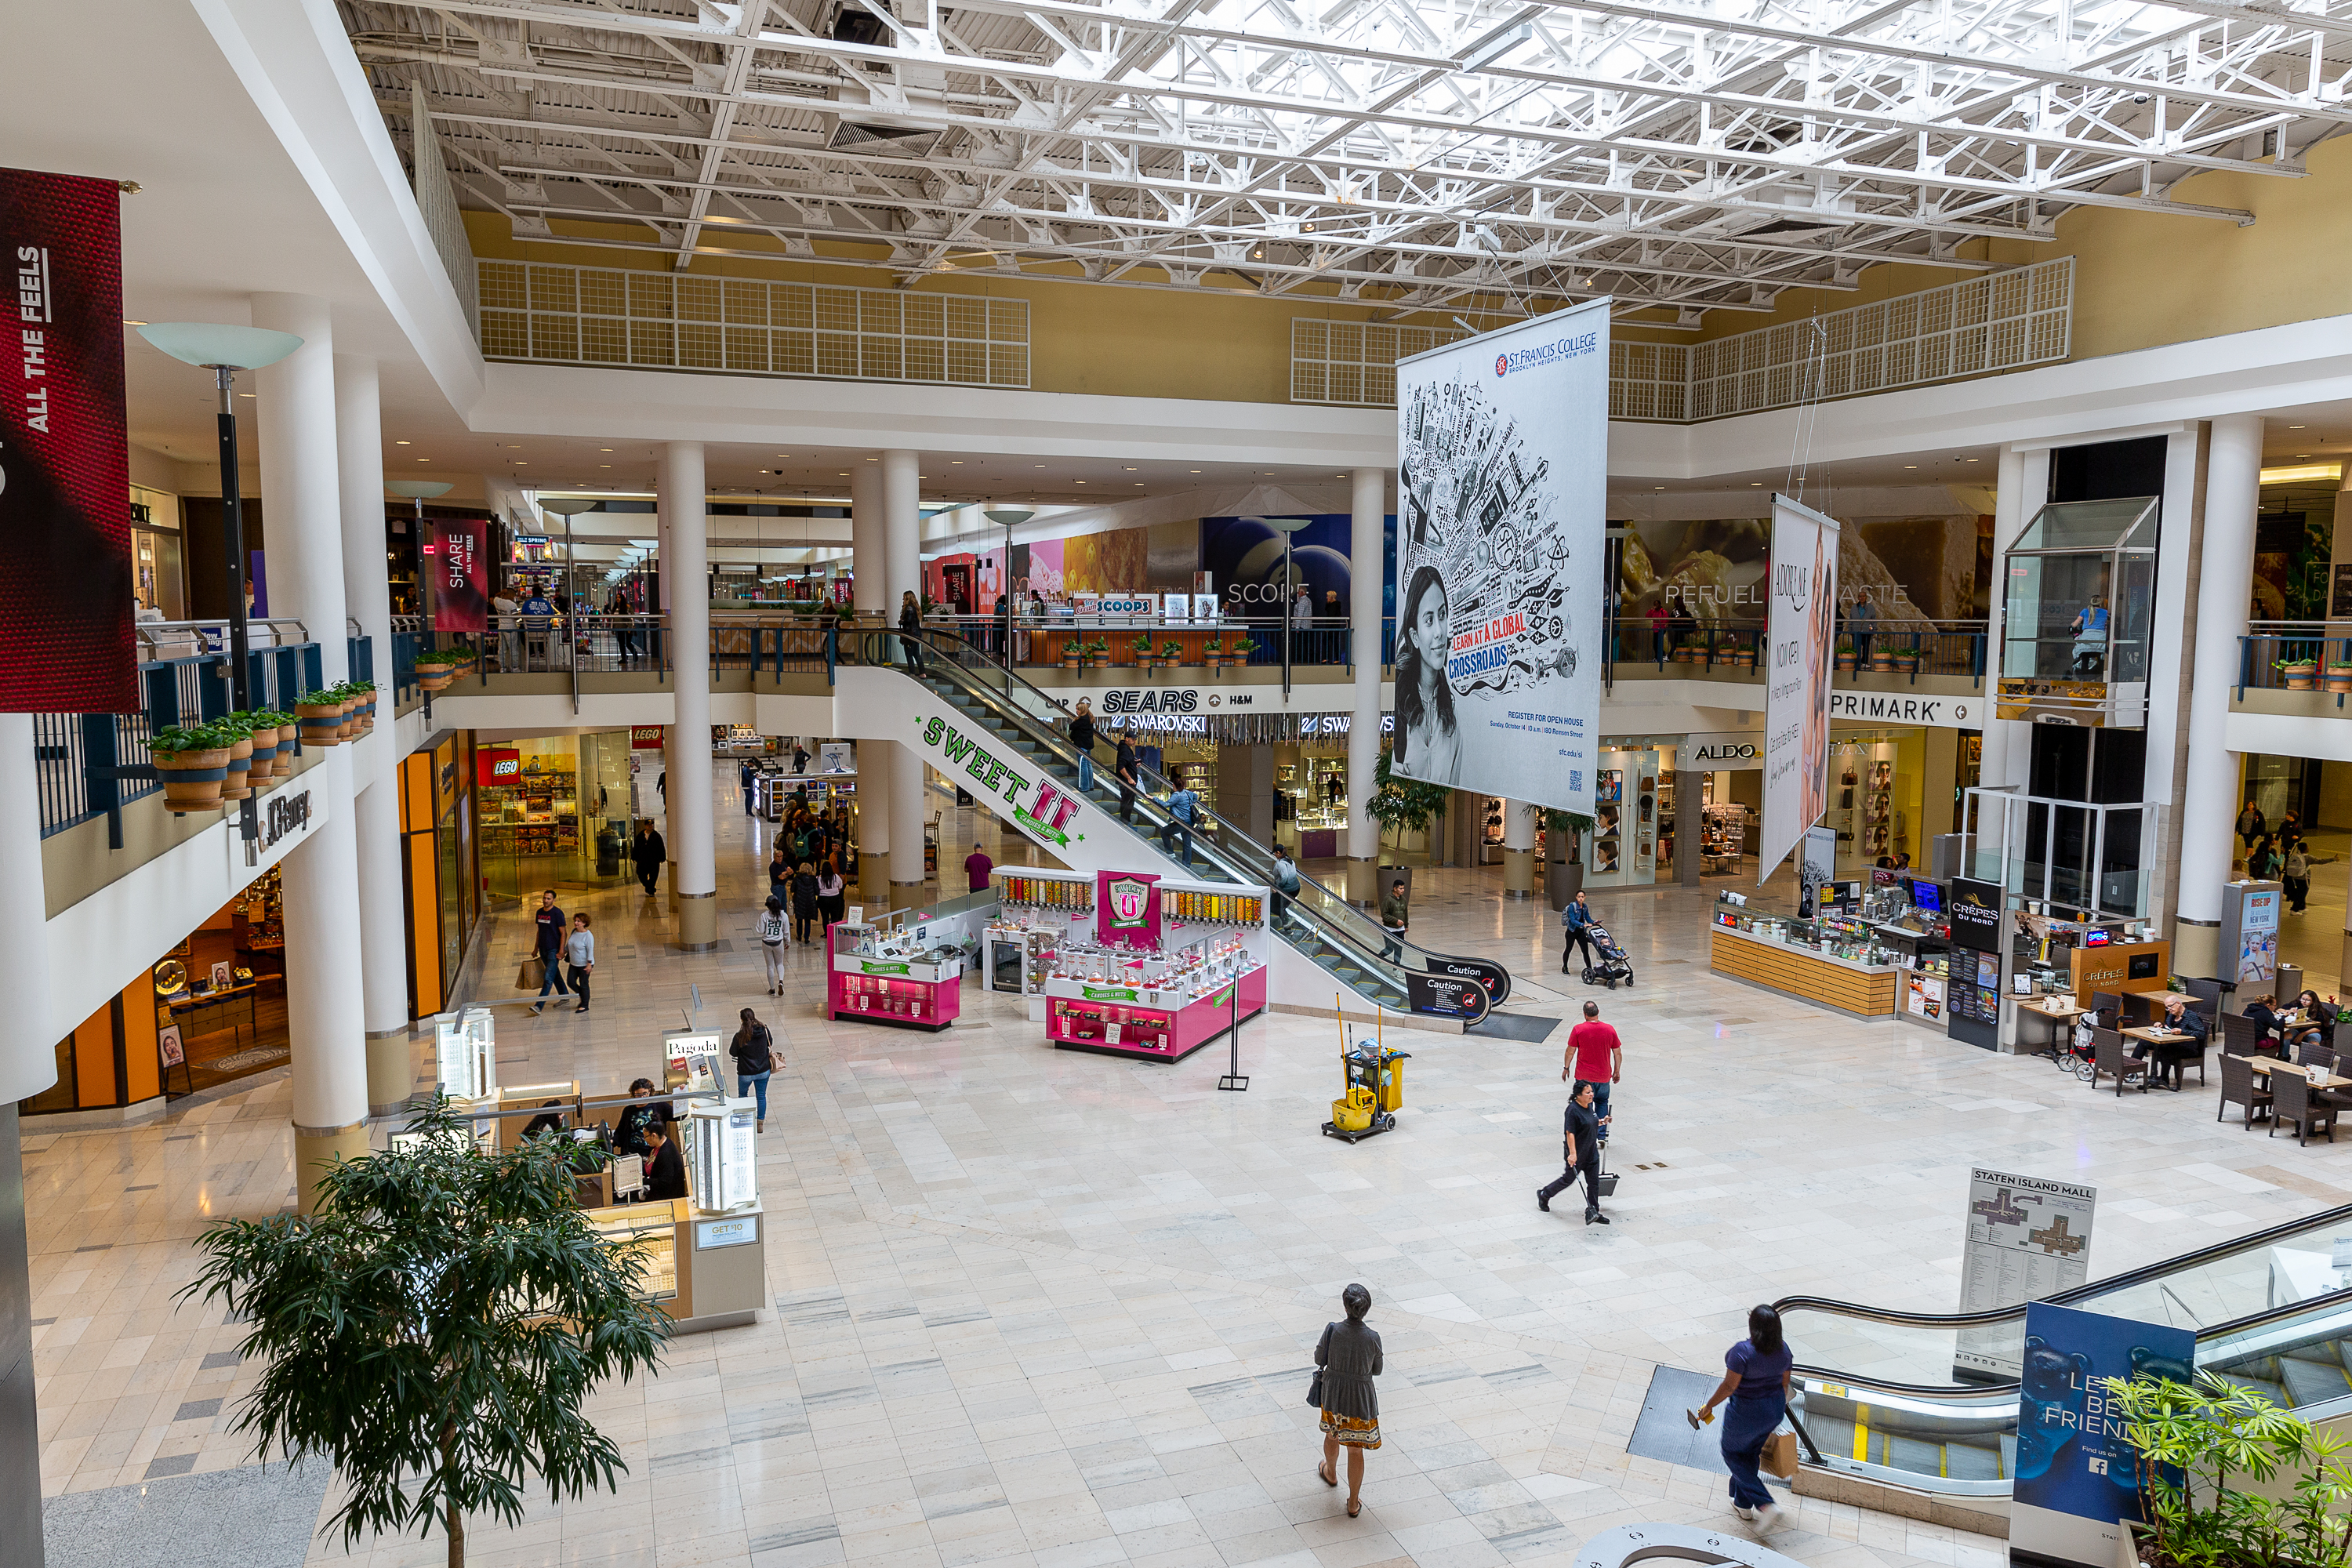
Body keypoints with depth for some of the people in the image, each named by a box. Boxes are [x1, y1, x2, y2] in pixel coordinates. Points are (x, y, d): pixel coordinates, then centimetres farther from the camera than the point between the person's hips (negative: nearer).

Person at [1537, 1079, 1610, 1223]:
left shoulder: (1589, 1106, 4)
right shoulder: (1573, 1110, -23)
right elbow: (1570, 1133, -25)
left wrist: (1601, 1122, 8)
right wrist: (1572, 1154, -28)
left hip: (1591, 1152, 8)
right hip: (1577, 1153, -8)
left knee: (1594, 1182, 7)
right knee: (1569, 1179, 7)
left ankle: (1593, 1212, 17)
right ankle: (1544, 1194, 29)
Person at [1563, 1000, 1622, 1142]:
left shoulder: (1578, 1029, -12)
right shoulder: (1609, 1030, -5)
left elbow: (1570, 1052, -8)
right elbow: (1618, 1053, 2)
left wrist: (1566, 1068, 7)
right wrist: (1617, 1072, 15)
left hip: (1584, 1076, -2)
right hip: (1604, 1076, 2)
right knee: (1602, 1103, 19)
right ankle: (1602, 1135, 15)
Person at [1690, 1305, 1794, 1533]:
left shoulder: (1743, 1351, -28)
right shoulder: (1783, 1348, -7)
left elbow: (1729, 1385, -24)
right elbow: (1785, 1384, 4)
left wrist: (1709, 1406, -10)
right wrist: (1778, 1410, 20)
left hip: (1747, 1411, -7)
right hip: (1774, 1409, 7)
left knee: (1733, 1453, 16)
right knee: (1751, 1454, 25)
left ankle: (1767, 1505, 3)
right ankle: (1743, 1506, 38)